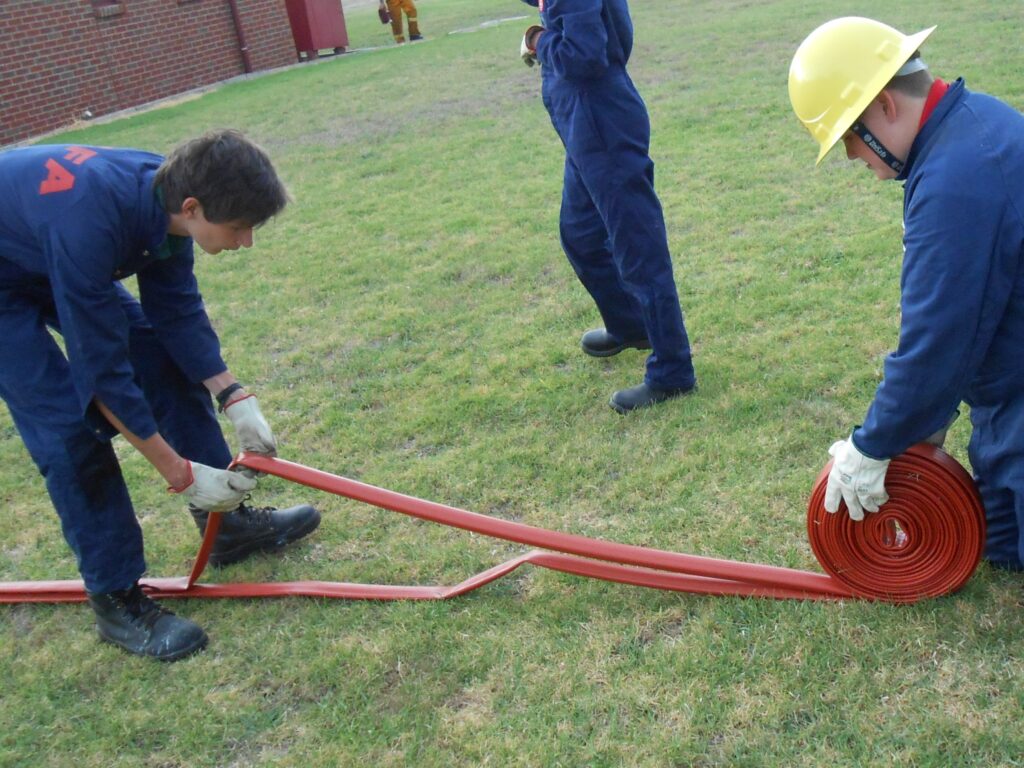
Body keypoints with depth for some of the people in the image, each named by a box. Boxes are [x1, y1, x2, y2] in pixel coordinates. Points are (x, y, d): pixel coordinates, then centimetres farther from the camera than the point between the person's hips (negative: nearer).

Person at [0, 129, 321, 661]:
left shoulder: (164, 192, -20)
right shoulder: (89, 223, -42)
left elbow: (178, 312, -8)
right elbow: (102, 371, -36)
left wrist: (234, 398, -15)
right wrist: (180, 474, -29)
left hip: (54, 258, 7)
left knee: (162, 358, 1)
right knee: (69, 422, -15)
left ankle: (227, 523, 14)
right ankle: (116, 599, 0)